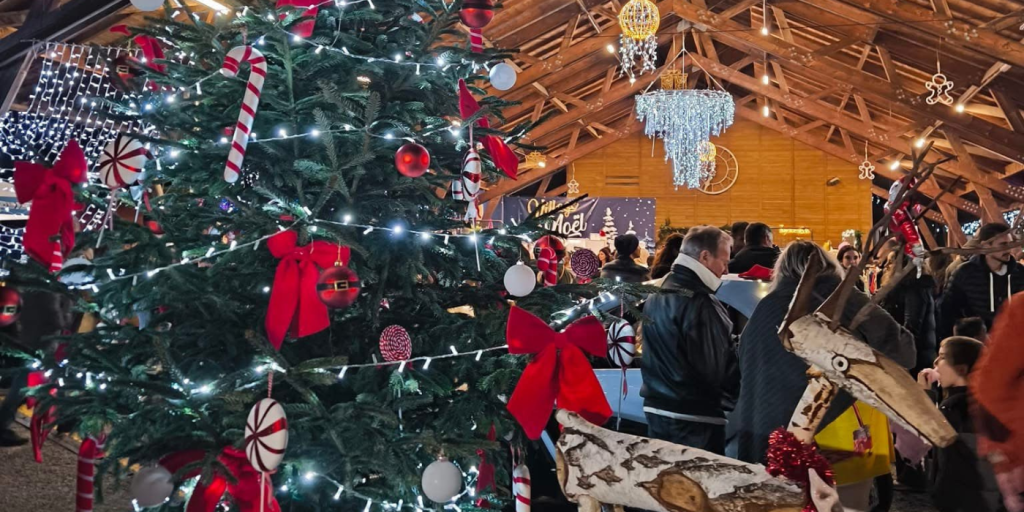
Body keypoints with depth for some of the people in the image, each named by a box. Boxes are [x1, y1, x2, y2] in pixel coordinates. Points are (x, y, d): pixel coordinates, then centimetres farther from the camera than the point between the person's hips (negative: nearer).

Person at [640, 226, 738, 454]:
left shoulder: (656, 296, 10)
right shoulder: (699, 304, -18)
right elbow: (715, 368, -18)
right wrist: (733, 396, -2)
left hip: (656, 409, 9)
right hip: (695, 416, -9)